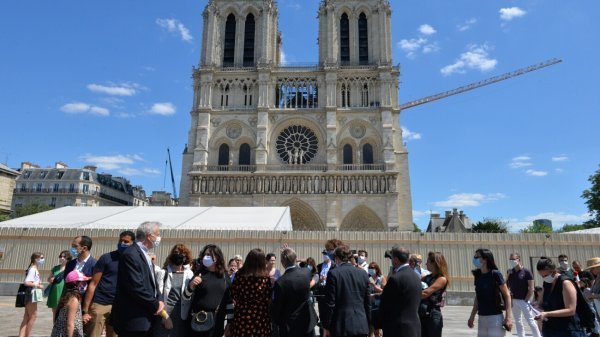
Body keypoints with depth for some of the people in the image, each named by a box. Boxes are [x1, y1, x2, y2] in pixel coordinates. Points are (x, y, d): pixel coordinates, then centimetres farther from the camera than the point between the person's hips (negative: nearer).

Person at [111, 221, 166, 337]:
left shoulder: (144, 254, 13)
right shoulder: (131, 254, -18)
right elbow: (136, 288, -23)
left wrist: (158, 301, 0)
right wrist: (156, 305, -12)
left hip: (144, 318, 9)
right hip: (133, 319, -9)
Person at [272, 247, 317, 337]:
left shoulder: (280, 282, -25)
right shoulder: (306, 272, -11)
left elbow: (276, 307, -13)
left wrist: (277, 322, 6)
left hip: (289, 326, -4)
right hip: (307, 321, 4)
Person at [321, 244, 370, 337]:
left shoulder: (333, 273, -9)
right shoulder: (363, 274, 5)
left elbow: (330, 303, -9)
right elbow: (368, 303, 9)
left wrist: (326, 327, -1)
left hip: (341, 326, -4)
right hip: (361, 326, 4)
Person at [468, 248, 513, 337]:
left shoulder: (495, 274, -10)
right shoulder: (477, 275, 7)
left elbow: (507, 295, -9)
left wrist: (508, 317, -16)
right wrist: (472, 316, 16)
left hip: (495, 317, -6)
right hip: (481, 318, 6)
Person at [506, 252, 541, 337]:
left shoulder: (526, 272, -10)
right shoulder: (510, 272, 4)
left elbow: (531, 288, -10)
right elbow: (507, 285, 11)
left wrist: (526, 300, -12)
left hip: (524, 300, -5)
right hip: (514, 300, 5)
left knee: (530, 321, -1)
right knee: (518, 322, 12)